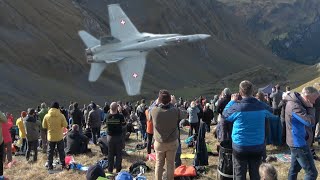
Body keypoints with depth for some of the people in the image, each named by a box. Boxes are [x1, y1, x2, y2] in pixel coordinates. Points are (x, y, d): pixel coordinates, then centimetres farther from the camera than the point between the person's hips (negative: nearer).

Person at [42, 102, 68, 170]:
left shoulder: (46, 116, -8)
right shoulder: (61, 116, -13)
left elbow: (44, 126, 1)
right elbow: (65, 125, -8)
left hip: (50, 137, 1)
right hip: (59, 137, -1)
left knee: (50, 152, 12)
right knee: (61, 151, 12)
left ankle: (50, 166, 14)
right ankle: (63, 164, 18)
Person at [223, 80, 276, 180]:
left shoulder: (236, 107, -18)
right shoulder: (262, 106, -8)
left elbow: (224, 115, 3)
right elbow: (271, 114, 16)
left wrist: (232, 101, 14)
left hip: (240, 147, -3)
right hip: (258, 146, 3)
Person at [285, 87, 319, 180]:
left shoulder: (296, 102, 7)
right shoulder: (294, 106, -24)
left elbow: (309, 121, 15)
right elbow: (310, 122, -27)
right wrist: (310, 108, -16)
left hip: (297, 142, 10)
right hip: (299, 143, -10)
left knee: (294, 169, 19)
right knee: (312, 172, -7)